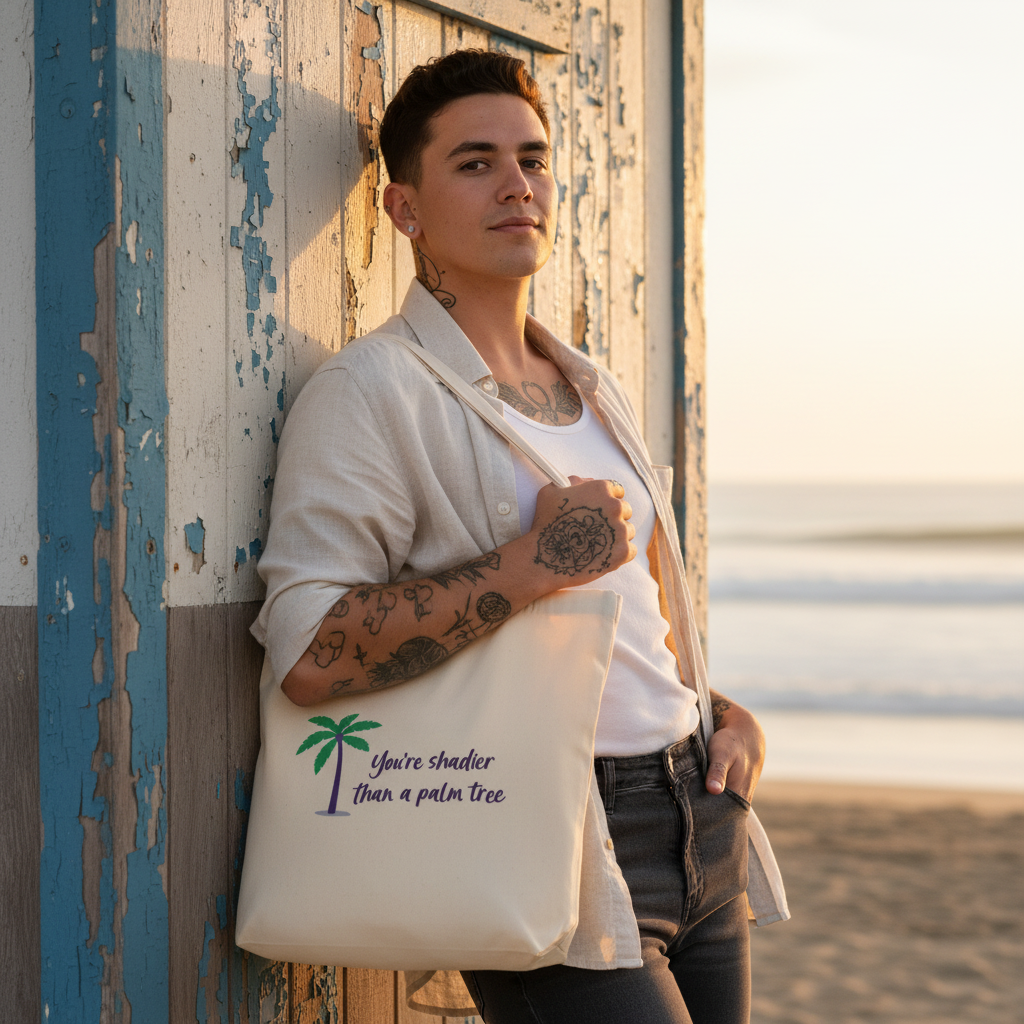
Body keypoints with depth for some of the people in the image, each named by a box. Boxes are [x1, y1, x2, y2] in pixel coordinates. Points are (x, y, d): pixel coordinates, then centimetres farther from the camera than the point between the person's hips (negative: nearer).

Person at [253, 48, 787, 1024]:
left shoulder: (594, 391, 17)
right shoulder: (370, 392, -9)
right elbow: (309, 652, -21)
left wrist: (727, 715, 9)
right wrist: (535, 562, -21)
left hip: (701, 829, 8)